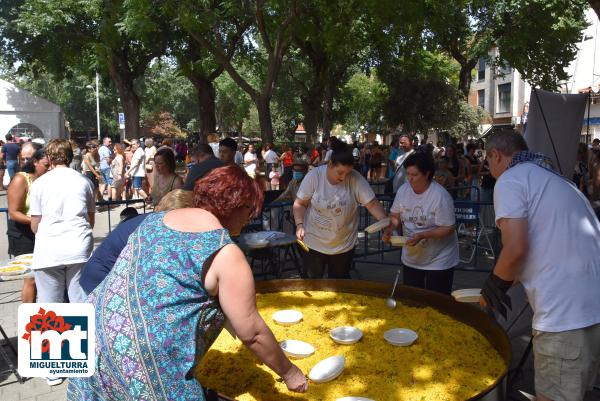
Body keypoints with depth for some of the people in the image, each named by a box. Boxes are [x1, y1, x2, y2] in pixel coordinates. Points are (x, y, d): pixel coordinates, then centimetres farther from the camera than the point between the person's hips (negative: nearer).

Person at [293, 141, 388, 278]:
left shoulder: (356, 179, -15)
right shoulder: (314, 176, -14)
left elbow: (372, 204, -15)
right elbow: (300, 204, -7)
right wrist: (299, 225, -21)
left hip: (344, 245, 1)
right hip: (314, 243, 0)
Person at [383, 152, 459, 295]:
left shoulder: (440, 196, -22)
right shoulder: (403, 190, -5)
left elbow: (448, 229, -20)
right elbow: (395, 216, 5)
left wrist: (422, 235, -30)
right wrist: (390, 229, -15)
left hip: (438, 260, -5)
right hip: (411, 258, 5)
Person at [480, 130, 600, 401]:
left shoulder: (510, 180, -6)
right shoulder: (556, 179, 23)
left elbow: (516, 248, -18)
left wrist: (494, 287, 0)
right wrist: (506, 283, 29)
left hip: (567, 313, -9)